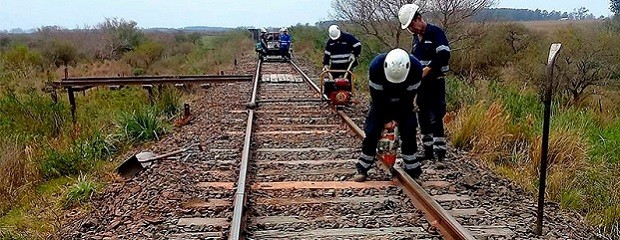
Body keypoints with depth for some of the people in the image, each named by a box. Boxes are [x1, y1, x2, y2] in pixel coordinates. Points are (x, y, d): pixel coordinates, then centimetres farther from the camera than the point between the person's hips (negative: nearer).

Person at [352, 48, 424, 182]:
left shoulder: (416, 68, -29)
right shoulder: (376, 66, -33)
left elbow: (409, 97, -20)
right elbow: (377, 97, -24)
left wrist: (399, 118, -21)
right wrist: (385, 118, -23)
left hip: (403, 104, 1)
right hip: (381, 102, -1)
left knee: (409, 132, -9)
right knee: (371, 132, -9)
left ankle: (412, 169, 5)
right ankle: (362, 169, 2)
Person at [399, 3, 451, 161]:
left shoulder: (435, 32, -10)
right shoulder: (416, 38, 15)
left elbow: (444, 55, -20)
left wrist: (427, 69, -21)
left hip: (435, 82, -8)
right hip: (421, 83, 8)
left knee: (436, 117, -9)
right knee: (423, 117, 10)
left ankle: (440, 151, -4)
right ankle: (428, 149, 19)